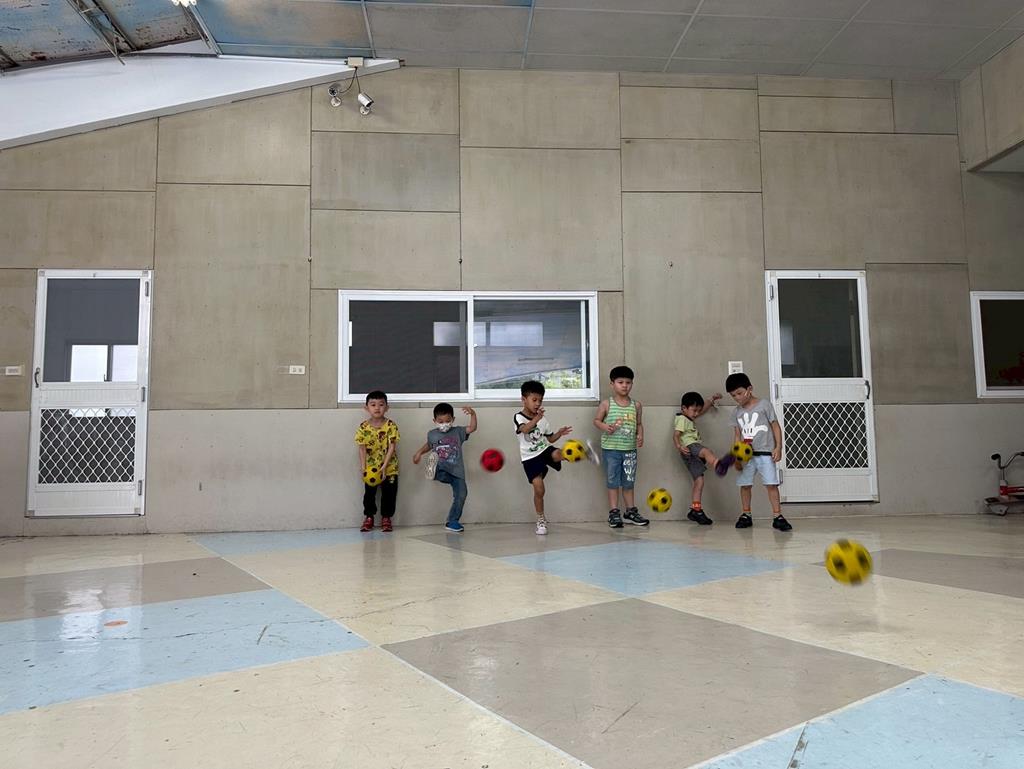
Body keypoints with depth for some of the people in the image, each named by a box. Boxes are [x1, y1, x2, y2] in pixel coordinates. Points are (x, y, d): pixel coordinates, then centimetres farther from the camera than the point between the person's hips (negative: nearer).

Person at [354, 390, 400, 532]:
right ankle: (369, 517, 22)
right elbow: (362, 448, -6)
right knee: (369, 493, 5)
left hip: (389, 468, -1)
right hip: (370, 468, 1)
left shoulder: (391, 426, -11)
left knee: (389, 493, 3)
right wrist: (363, 466, -16)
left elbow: (392, 447, -13)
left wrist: (384, 466, -20)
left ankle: (386, 517, 18)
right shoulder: (363, 427, -6)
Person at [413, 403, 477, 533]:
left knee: (461, 495, -7)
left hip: (457, 470, 0)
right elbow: (428, 445, 32)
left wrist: (473, 414, -20)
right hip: (441, 470, 0)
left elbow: (472, 428, -7)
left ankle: (452, 522, 7)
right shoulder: (432, 434, 11)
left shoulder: (458, 432, 7)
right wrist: (419, 452, 18)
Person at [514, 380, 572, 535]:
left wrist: (559, 433, -8)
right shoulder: (519, 417, -10)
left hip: (545, 450, 3)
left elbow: (550, 438, 14)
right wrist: (536, 419, -52)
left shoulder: (543, 419, 6)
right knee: (539, 489, -6)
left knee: (557, 454, -35)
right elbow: (525, 429, -33)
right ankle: (541, 520, 9)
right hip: (530, 458, -3)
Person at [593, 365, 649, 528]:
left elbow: (639, 424, 13)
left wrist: (640, 436, -4)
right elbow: (596, 420, 2)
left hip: (630, 450, 3)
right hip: (611, 449, -3)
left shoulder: (636, 405, 6)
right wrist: (605, 427, -18)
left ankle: (631, 511, 24)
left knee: (629, 482, 13)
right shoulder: (606, 404, -3)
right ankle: (614, 512, 11)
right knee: (613, 481, 3)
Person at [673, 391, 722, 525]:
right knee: (706, 451, -39)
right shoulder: (682, 419, 1)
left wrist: (712, 400, 35)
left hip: (693, 456, 10)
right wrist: (679, 447, -29)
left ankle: (695, 510, 1)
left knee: (699, 481, 2)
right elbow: (675, 434, -13)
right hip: (690, 448, -10)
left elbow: (703, 410, 44)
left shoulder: (689, 418, 30)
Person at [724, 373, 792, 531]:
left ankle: (777, 516, -3)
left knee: (771, 484, -7)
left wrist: (778, 447, -8)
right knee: (744, 485, 6)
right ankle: (745, 515, 18)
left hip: (765, 453, -4)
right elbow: (738, 435, 10)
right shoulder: (737, 412, 9)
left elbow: (776, 426, 0)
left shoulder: (764, 405, -2)